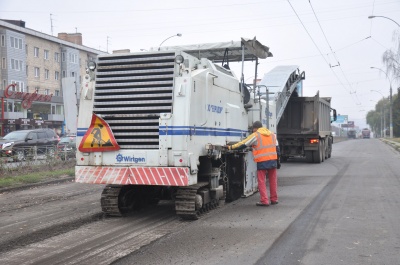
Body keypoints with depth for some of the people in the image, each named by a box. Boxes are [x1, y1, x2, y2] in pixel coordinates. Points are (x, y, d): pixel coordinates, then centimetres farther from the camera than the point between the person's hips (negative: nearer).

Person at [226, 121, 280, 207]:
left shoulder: (255, 135, -4)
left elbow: (243, 144, -2)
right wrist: (278, 161, 20)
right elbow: (277, 148, 15)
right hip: (273, 160, 5)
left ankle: (264, 201, -2)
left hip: (262, 161, -5)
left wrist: (231, 147, 6)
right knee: (273, 180, 14)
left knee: (261, 181, 2)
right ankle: (274, 199, 21)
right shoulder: (272, 134, 14)